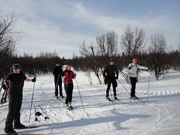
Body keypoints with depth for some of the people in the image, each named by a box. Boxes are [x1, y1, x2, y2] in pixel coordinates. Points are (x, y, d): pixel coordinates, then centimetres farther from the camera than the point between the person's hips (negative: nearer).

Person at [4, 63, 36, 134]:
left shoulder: (22, 75, 4)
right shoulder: (11, 75, -13)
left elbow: (25, 79, 25)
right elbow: (7, 80, -31)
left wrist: (32, 80, 39)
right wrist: (6, 83, -54)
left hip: (20, 94, 6)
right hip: (13, 94, -6)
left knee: (17, 110, 17)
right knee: (12, 111, -7)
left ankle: (17, 124, 32)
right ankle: (8, 128, 0)